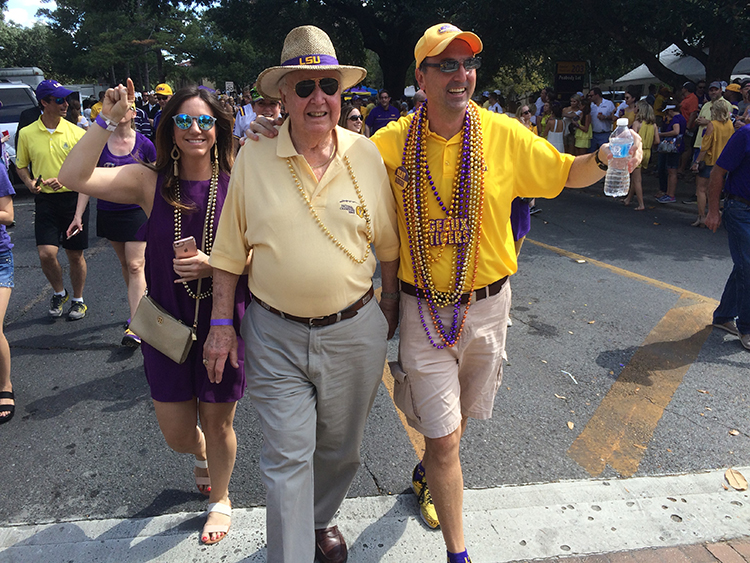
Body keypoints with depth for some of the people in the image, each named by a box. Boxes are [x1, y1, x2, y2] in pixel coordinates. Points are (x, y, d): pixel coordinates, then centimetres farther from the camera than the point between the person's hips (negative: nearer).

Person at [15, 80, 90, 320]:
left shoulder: (76, 133, -3)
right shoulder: (27, 133, 1)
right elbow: (21, 166, 17)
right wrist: (30, 183, -7)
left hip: (74, 198, -1)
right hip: (45, 201, 1)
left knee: (75, 255, 7)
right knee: (46, 253, -10)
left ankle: (78, 300, 27)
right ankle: (59, 293, 19)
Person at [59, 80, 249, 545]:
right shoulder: (150, 182, -4)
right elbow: (74, 176, -15)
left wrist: (215, 265, -22)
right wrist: (108, 121, -20)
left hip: (224, 323, -2)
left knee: (218, 423, 14)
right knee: (176, 432, 14)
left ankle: (221, 498, 44)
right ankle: (201, 456, 53)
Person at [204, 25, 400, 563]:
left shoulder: (367, 154, -2)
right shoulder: (253, 157, -5)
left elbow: (388, 241, 7)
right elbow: (230, 249, 1)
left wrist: (390, 301, 12)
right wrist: (222, 322, 0)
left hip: (354, 332, 2)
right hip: (275, 336, -1)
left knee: (340, 449, 20)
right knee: (287, 458, 4)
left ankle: (321, 519, 49)